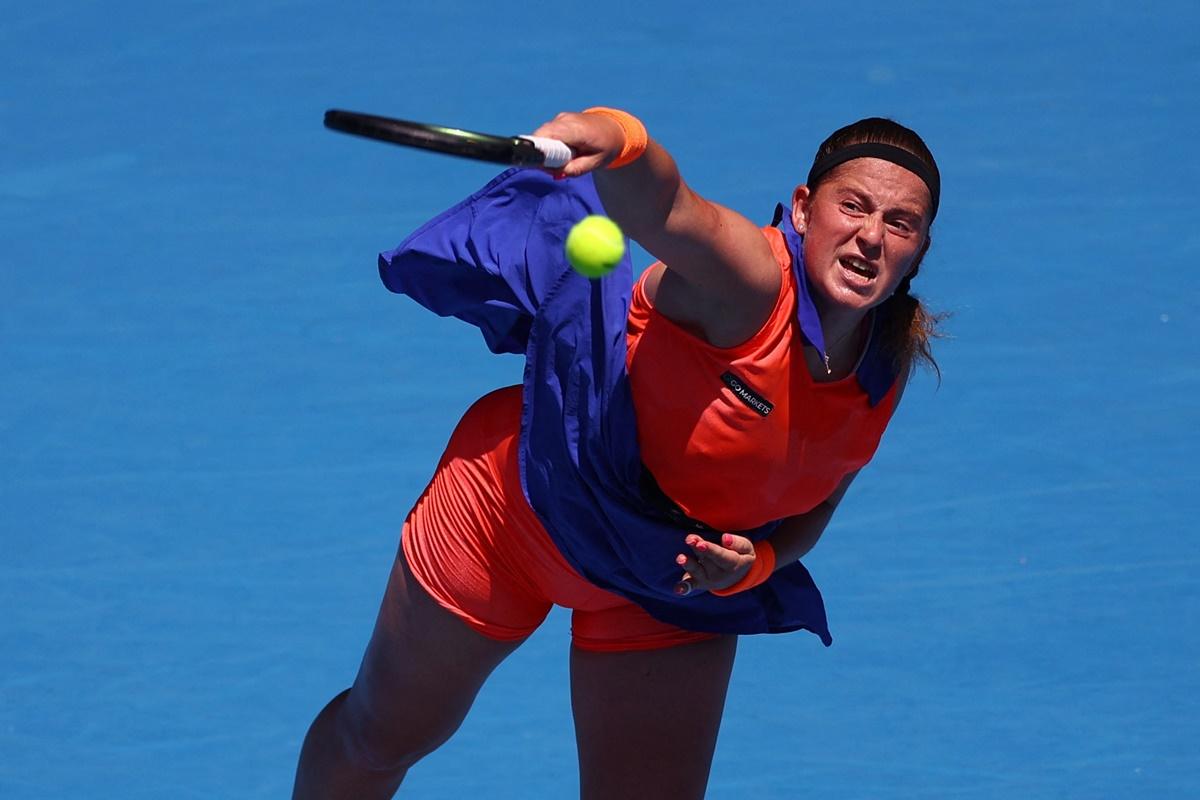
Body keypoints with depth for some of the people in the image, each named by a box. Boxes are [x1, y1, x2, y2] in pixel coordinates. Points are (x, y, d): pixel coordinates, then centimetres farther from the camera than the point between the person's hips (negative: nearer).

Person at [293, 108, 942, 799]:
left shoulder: (887, 370, -14)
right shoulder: (750, 286, -33)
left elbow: (810, 510, 2)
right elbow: (663, 208, -57)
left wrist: (755, 561, -20)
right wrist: (616, 140, -79)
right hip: (528, 498, -4)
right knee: (381, 736, 16)